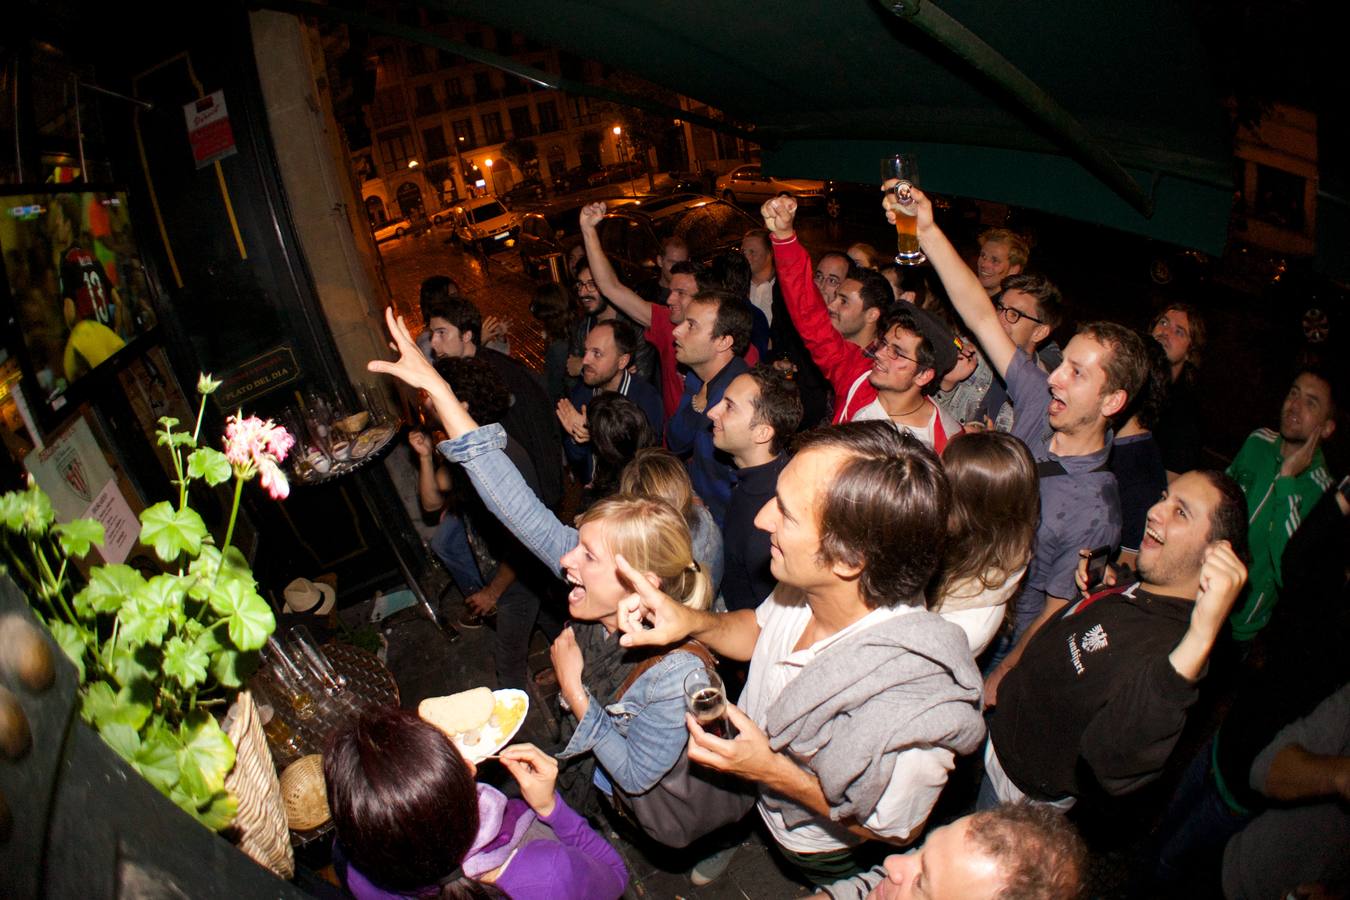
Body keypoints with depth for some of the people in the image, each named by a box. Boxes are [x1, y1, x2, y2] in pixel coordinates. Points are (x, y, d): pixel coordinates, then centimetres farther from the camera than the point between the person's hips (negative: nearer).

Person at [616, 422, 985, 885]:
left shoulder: (909, 711, -43)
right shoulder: (812, 582, -26)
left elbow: (894, 830, -22)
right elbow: (761, 628, -2)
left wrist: (775, 772, -26)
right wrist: (692, 620, -20)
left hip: (816, 857, -5)